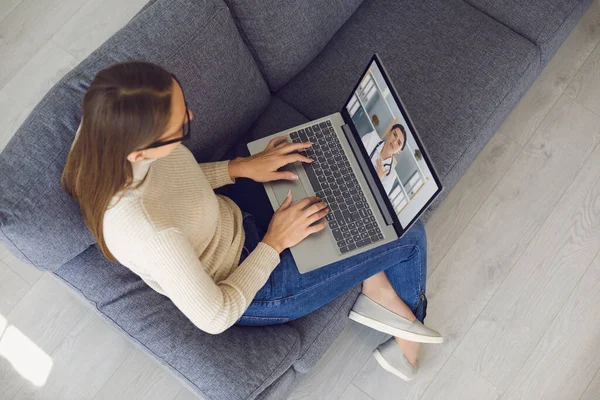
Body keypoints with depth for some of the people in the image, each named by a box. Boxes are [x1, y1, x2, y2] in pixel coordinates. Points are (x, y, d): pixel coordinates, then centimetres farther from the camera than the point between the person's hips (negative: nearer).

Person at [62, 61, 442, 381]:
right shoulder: (146, 231, -42)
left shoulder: (106, 127, -22)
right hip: (247, 289, -7)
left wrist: (240, 167, -8)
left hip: (233, 218, 7)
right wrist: (274, 243, -16)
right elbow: (214, 318, -25)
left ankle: (378, 287, 17)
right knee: (410, 234, 0)